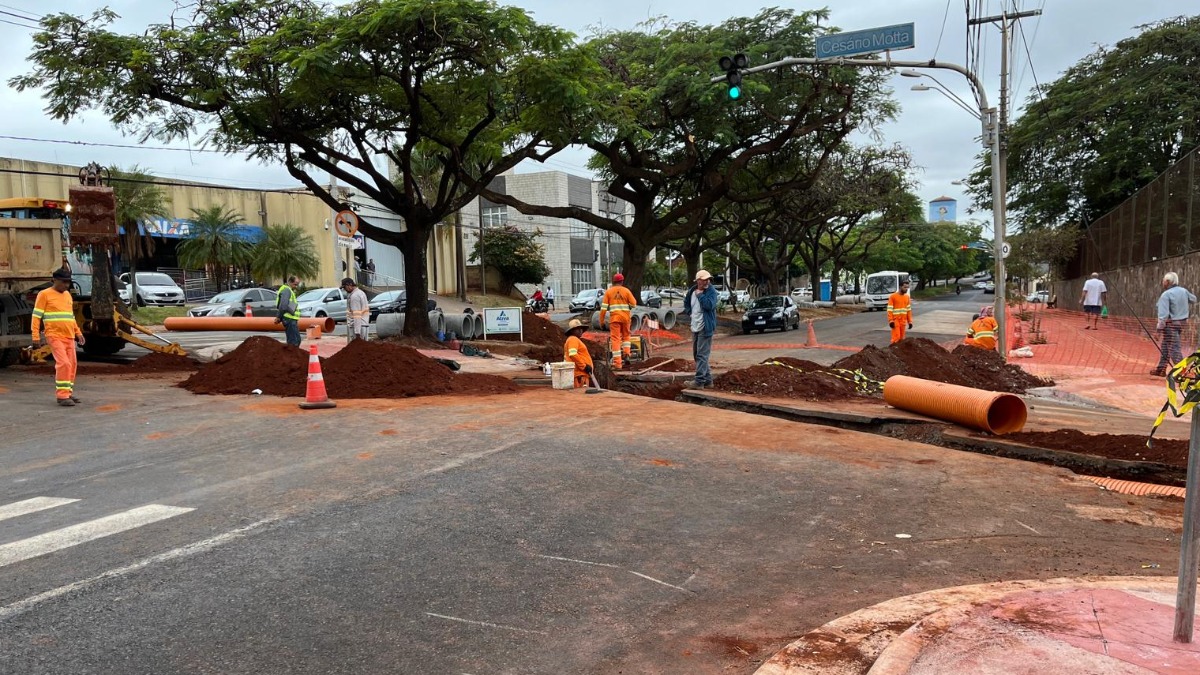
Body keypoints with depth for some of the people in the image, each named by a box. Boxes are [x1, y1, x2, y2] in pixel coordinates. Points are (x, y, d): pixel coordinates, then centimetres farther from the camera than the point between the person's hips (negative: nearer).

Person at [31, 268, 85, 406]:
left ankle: (68, 392, 19)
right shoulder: (45, 295, -3)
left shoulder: (67, 295, 17)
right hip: (55, 336, -7)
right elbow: (36, 316, -5)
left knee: (72, 364, 8)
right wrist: (36, 336, -10)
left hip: (69, 336, 7)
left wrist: (78, 332, 22)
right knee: (63, 363, -16)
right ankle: (62, 396, -12)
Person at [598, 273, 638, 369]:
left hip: (614, 317, -1)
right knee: (626, 335, 23)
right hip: (625, 317, 1)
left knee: (615, 339, 0)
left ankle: (617, 363, -4)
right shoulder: (626, 291, 2)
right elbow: (634, 304, 0)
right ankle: (626, 355, 7)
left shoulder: (608, 292, 3)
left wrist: (601, 321, 3)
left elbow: (604, 307, -2)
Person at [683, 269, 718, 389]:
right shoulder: (692, 291, 9)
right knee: (697, 355, 14)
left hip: (705, 327, -8)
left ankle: (699, 381, -11)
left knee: (702, 355, -10)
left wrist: (700, 294, -17)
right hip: (695, 327, 8)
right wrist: (687, 310, 9)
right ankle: (707, 379, 23)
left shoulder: (711, 291, -9)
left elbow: (709, 305, -26)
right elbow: (687, 303, 28)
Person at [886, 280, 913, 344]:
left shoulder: (907, 297, 10)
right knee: (896, 337, -11)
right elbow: (890, 310, -10)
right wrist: (890, 321, -17)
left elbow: (909, 310, 14)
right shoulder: (893, 296, -8)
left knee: (901, 338, 5)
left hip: (903, 321, 5)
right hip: (895, 320, -5)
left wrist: (910, 321, 9)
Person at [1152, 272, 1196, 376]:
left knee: (1174, 348, -8)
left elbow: (1163, 313, -22)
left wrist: (1160, 327, -21)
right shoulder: (1183, 291, 6)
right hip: (1182, 322, 8)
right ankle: (1161, 368, 26)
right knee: (1165, 346, 18)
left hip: (1171, 324, -8)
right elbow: (1193, 299, 27)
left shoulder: (1166, 295, -16)